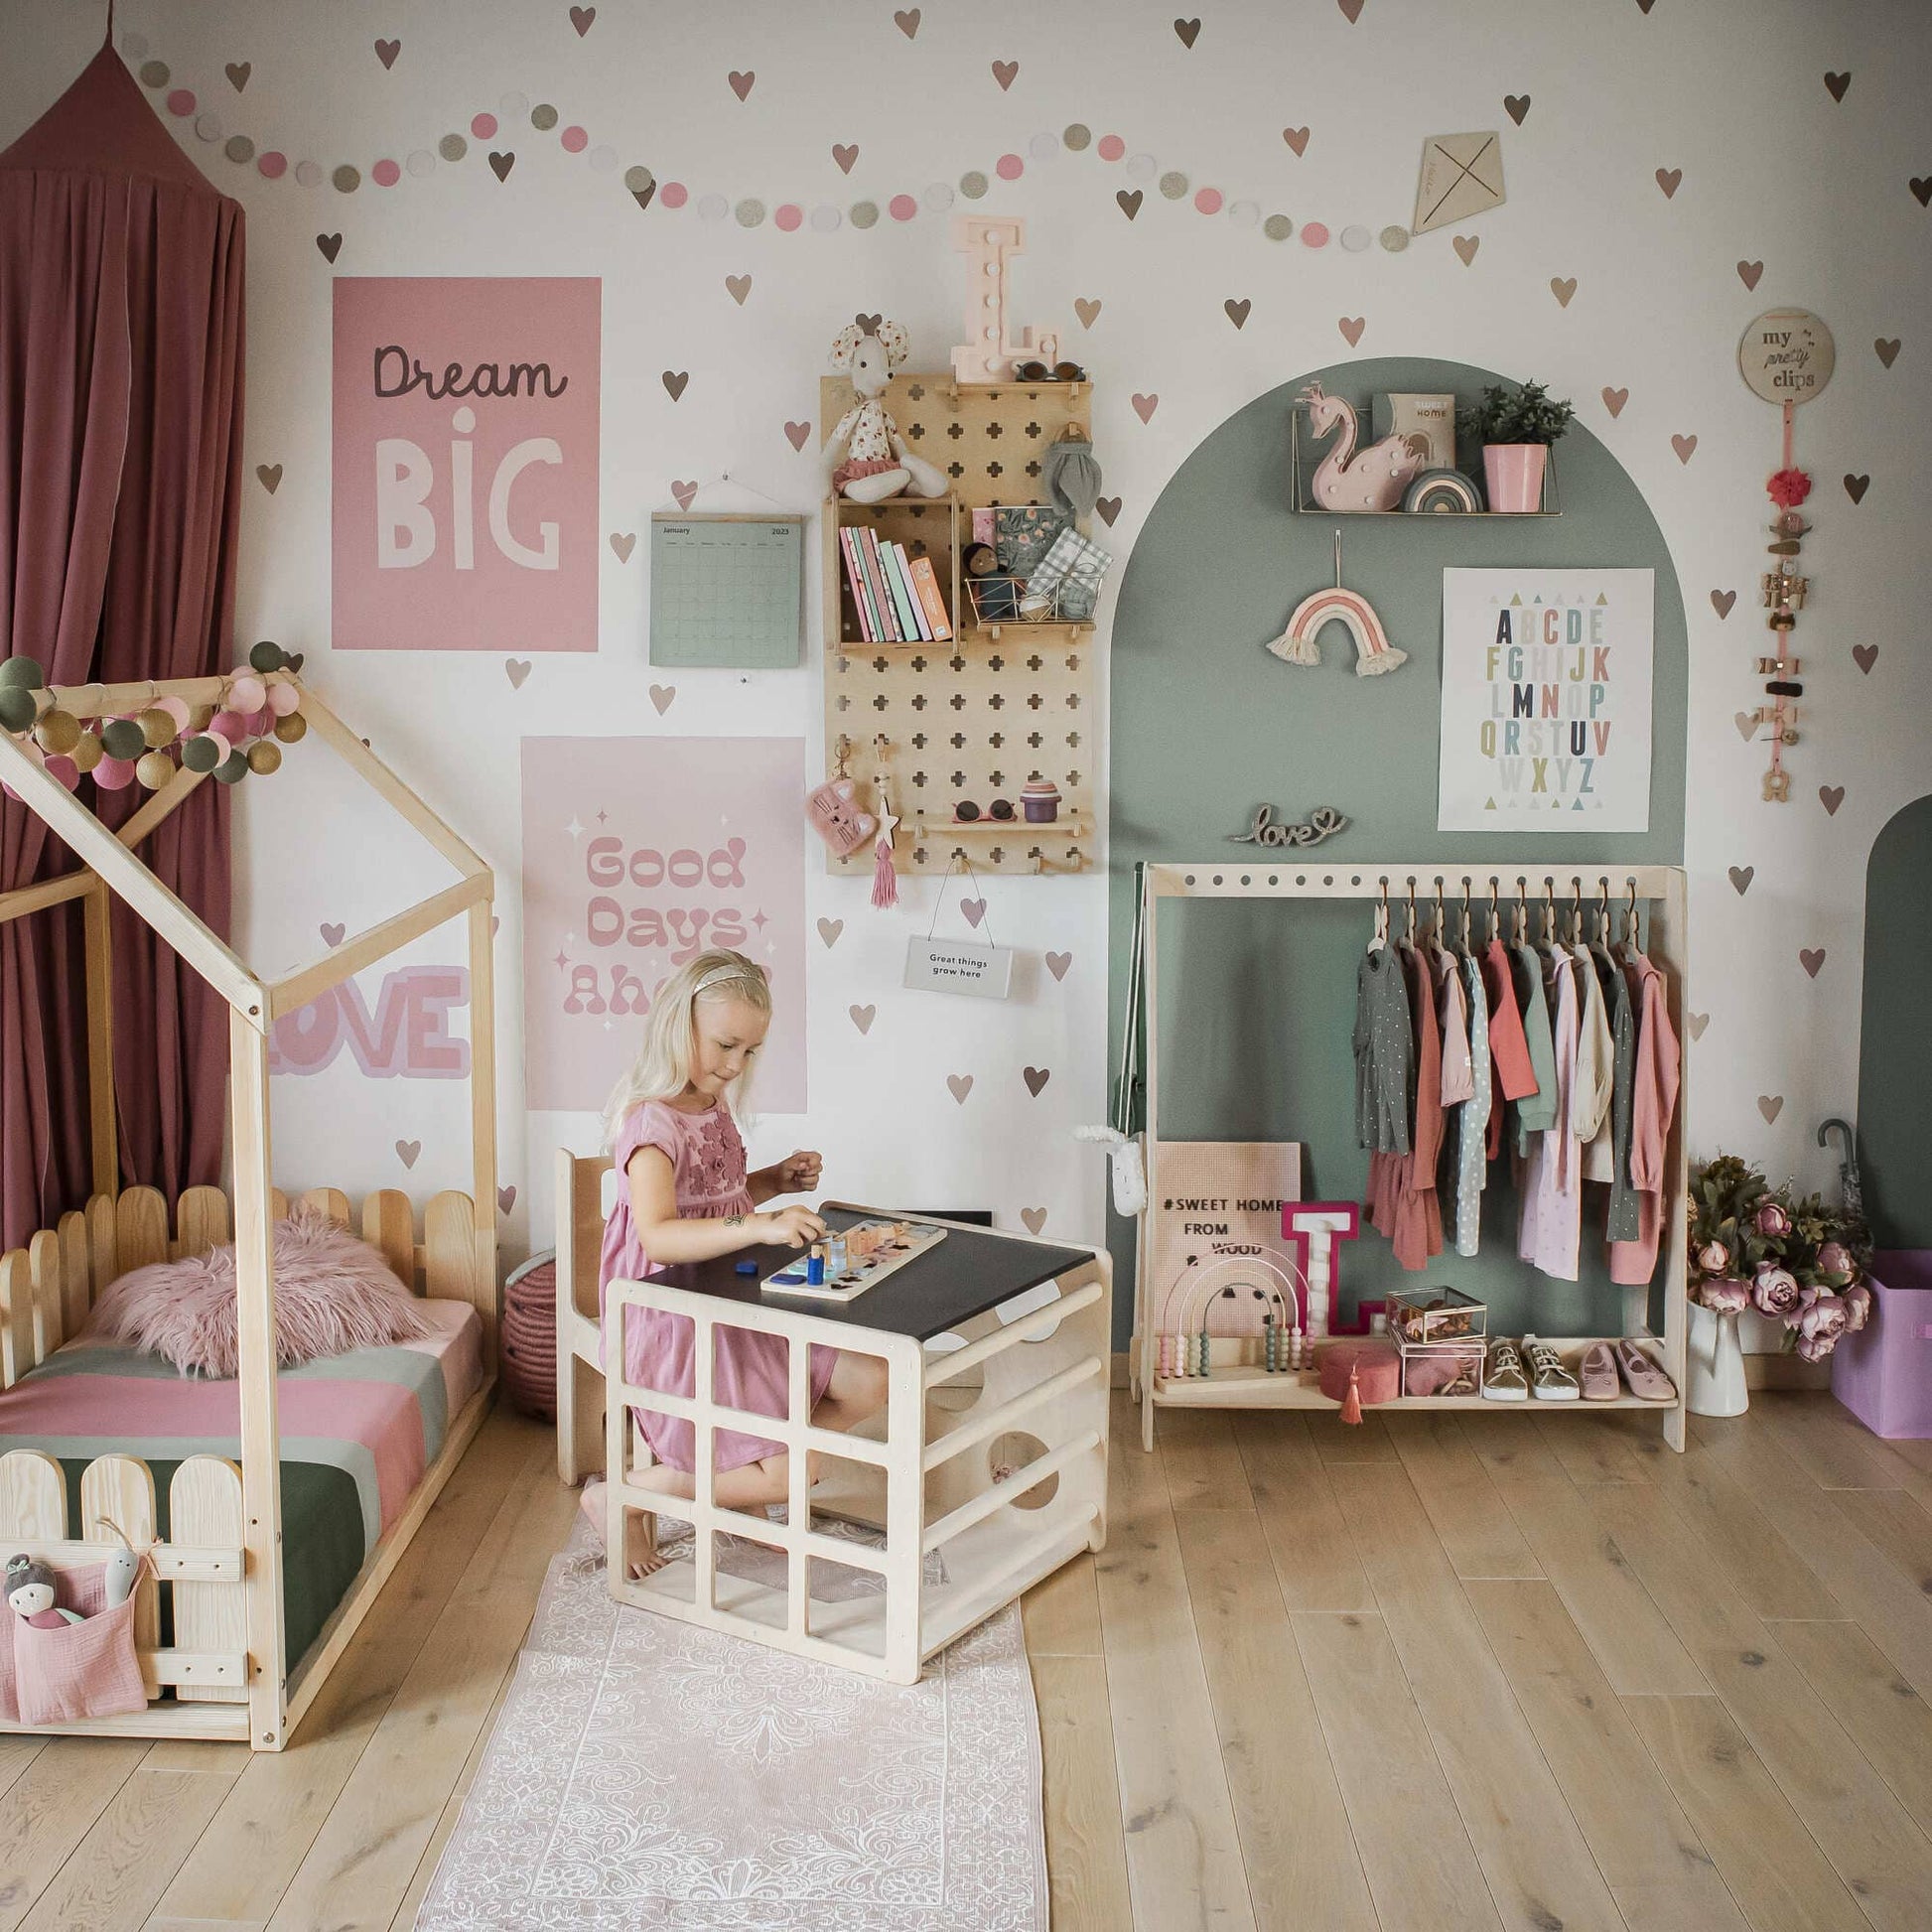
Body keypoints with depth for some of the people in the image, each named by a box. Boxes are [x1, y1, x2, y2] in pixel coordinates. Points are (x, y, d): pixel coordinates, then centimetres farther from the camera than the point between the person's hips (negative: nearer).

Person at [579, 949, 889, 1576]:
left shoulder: (714, 1106, 7)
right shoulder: (652, 1122, -22)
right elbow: (657, 1236, -38)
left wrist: (776, 1179, 4)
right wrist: (760, 1226, -49)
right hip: (677, 1324, -9)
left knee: (868, 1384, 1)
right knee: (794, 1472, -14)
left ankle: (735, 1480, 17)